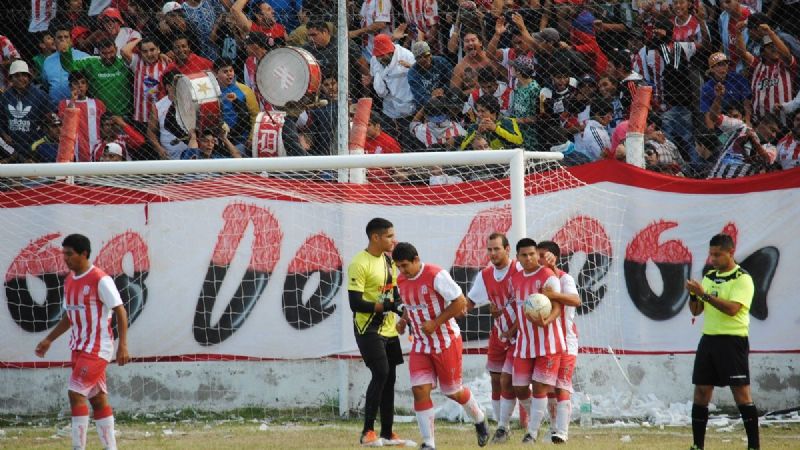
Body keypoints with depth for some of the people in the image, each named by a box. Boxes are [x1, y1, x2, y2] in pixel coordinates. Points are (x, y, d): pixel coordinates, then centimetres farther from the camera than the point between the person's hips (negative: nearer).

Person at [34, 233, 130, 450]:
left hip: (97, 348, -8)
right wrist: (49, 340, 19)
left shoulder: (100, 280, -14)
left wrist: (123, 345, -19)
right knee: (97, 398, 9)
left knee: (76, 393, -13)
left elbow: (120, 312, -14)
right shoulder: (69, 281, 11)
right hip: (79, 348, 8)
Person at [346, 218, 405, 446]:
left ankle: (387, 433, 16)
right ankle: (367, 432, -13)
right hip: (368, 329, -8)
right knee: (380, 374, -18)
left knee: (389, 378, 9)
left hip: (388, 329, 8)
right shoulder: (360, 264, -17)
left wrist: (399, 304, 1)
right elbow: (355, 303, -21)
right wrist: (384, 306, -25)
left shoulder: (389, 261, 10)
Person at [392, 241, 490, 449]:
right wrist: (404, 320, 1)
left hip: (446, 343, -6)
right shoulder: (401, 281, 3)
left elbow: (460, 302, -19)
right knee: (420, 390, -9)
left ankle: (480, 420, 37)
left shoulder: (436, 276, -20)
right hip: (421, 345, 6)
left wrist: (435, 323, -23)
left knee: (453, 391, 7)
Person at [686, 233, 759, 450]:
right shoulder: (709, 277, 14)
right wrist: (693, 294, -7)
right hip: (708, 340, 7)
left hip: (732, 341, -7)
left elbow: (732, 308, -21)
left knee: (742, 393, -8)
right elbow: (696, 310, 14)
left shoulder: (742, 279, -7)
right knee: (701, 392, 5)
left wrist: (704, 294, -22)